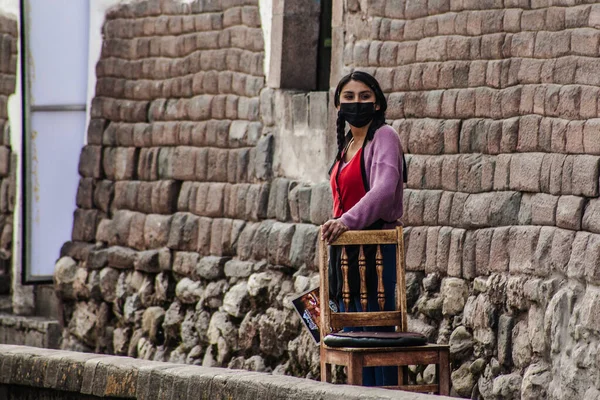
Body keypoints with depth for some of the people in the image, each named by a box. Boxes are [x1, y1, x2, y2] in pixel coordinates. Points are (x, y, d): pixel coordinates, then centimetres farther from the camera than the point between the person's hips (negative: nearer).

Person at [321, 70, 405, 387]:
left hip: (374, 249, -9)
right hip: (345, 251, 9)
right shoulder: (348, 144, 17)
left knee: (375, 334, -9)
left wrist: (348, 221, -35)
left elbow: (384, 189, -24)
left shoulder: (384, 137, -8)